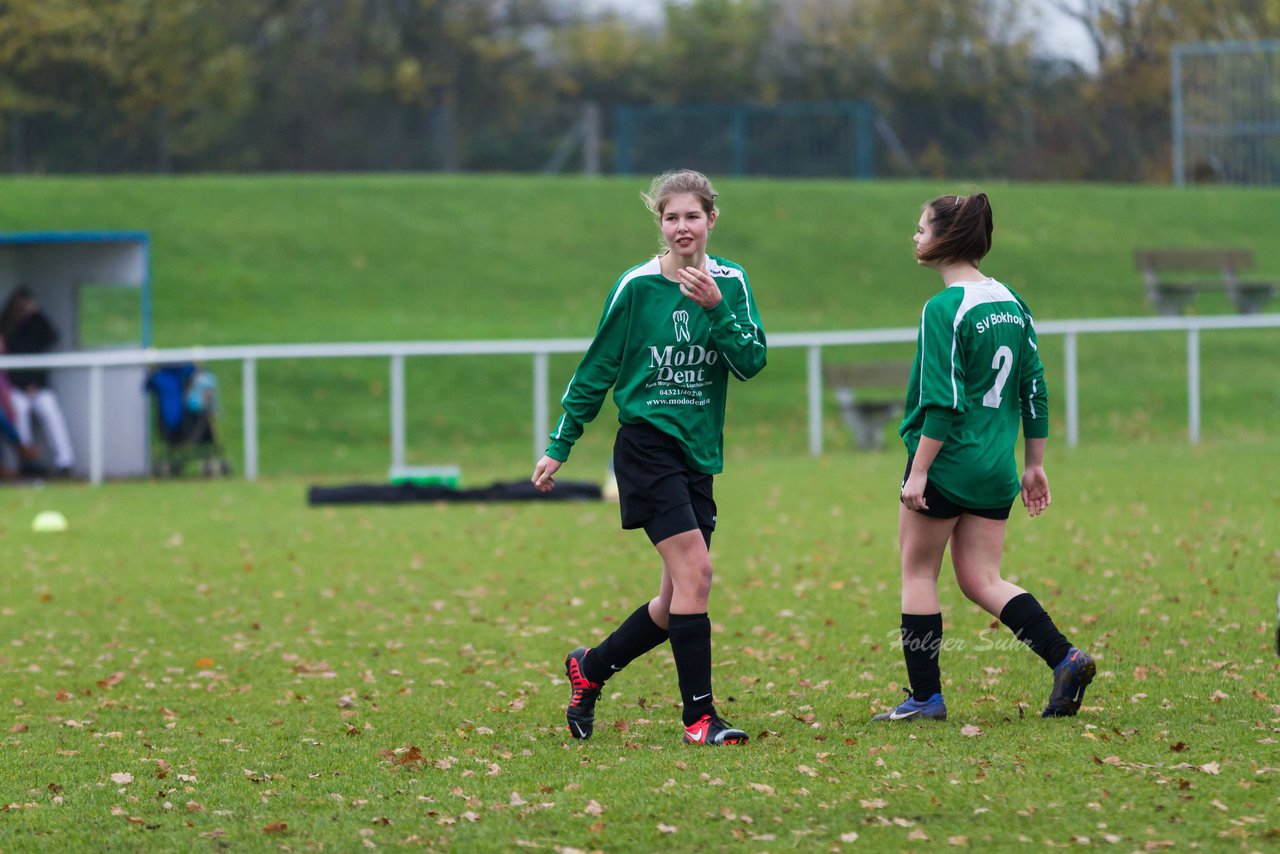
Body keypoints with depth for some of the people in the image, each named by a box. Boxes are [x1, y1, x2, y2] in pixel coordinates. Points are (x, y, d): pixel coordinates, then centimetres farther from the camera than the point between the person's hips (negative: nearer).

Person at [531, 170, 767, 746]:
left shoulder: (730, 283, 4)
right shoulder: (637, 286, -6)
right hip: (647, 444, -5)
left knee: (677, 601, 7)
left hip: (699, 454, 5)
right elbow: (597, 369, 1)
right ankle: (699, 716, -12)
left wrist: (716, 309, -20)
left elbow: (751, 363, -5)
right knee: (694, 572, -17)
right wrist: (559, 447, 2)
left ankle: (589, 669, 29)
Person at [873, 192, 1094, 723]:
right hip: (996, 470, 7)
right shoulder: (1010, 303, 10)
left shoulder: (943, 310, -14)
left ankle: (925, 695, 9)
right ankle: (1066, 659, -5)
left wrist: (917, 472, -16)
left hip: (946, 462, -7)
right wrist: (1033, 464, 19)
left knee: (918, 572, 7)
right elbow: (1034, 389, 12)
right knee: (981, 581, 10)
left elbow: (941, 403, -19)